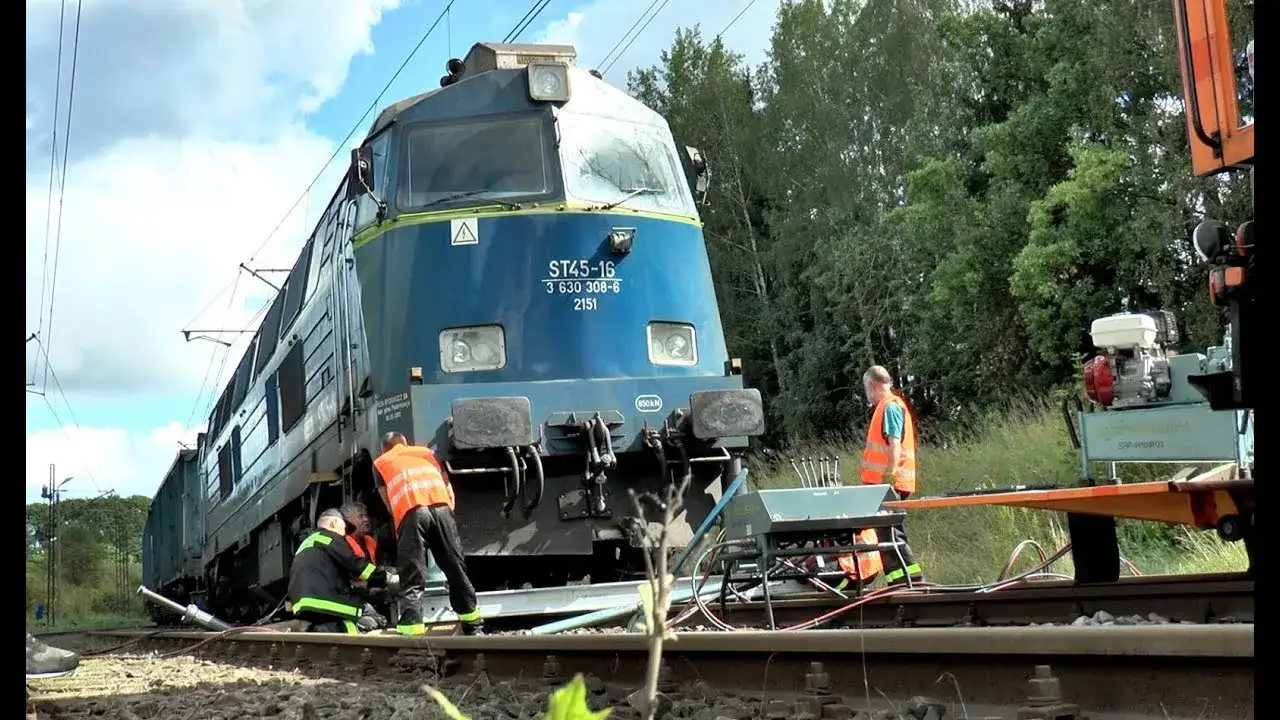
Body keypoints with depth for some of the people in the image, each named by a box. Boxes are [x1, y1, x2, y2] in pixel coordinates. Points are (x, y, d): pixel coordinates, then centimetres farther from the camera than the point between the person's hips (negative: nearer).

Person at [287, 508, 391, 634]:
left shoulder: (307, 543, 31)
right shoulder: (329, 538, 5)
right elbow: (354, 564, -4)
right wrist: (386, 577, 0)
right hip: (321, 603, -9)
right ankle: (333, 629, -27)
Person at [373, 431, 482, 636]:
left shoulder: (380, 463, 27)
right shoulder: (426, 452, 33)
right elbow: (449, 489, 27)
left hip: (410, 512, -2)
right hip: (441, 508, 2)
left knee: (412, 581, -3)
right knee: (457, 571, 13)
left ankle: (411, 635, -15)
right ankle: (474, 629, 22)